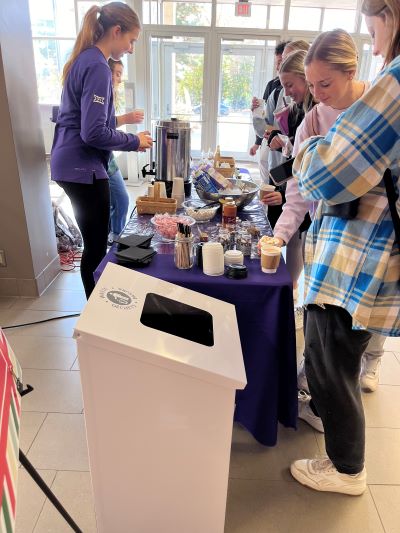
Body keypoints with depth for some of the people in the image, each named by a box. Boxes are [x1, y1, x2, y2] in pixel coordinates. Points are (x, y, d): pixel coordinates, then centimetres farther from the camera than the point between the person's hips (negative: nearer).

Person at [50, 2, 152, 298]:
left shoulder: (83, 60, 14)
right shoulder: (97, 67, -16)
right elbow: (93, 133, -24)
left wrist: (128, 137, 15)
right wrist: (134, 141, -10)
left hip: (73, 164, 10)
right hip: (83, 167, -10)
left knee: (93, 242, 17)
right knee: (97, 247, 0)